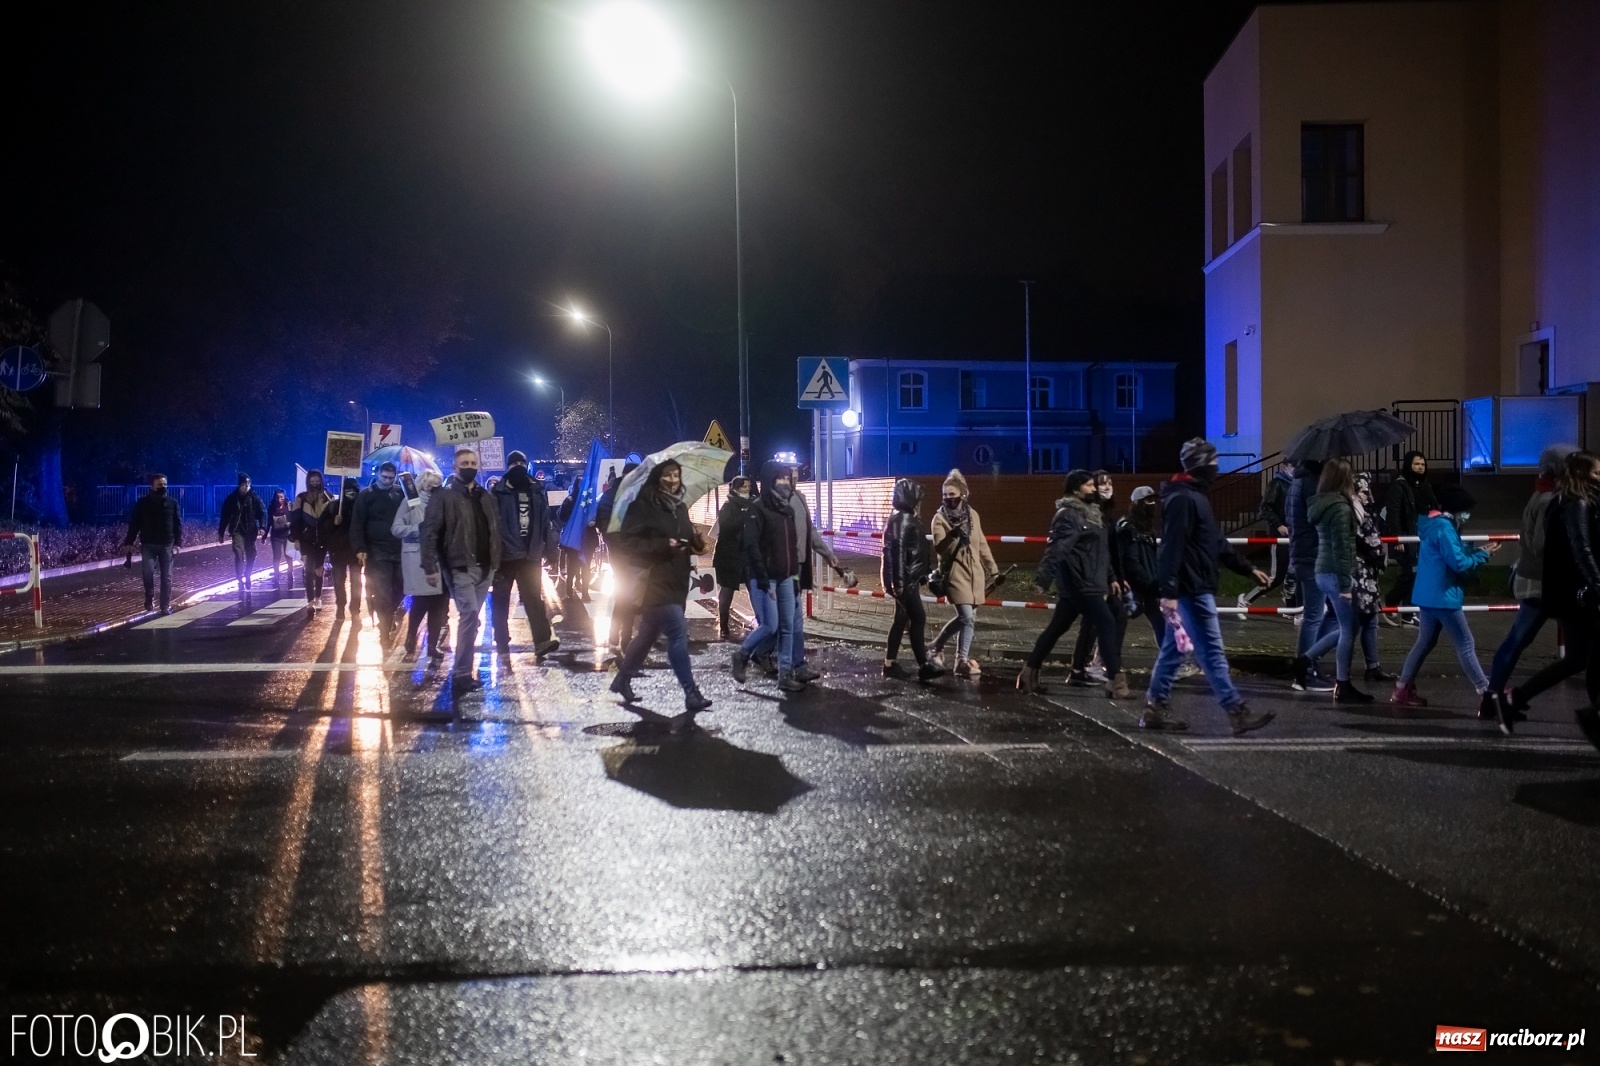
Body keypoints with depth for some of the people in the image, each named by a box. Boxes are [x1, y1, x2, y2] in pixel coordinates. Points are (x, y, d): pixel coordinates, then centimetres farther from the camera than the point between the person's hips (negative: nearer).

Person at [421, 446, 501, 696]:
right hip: (459, 566, -6)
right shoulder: (444, 495, -5)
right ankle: (462, 674, -13)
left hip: (484, 566, 6)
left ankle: (465, 670, 17)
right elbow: (429, 532, -11)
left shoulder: (485, 497, 15)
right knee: (469, 614, -16)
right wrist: (430, 566, -17)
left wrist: (495, 560, 11)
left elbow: (495, 529, 20)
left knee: (470, 617, 10)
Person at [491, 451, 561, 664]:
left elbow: (545, 523, 6)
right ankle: (503, 648, 5)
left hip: (530, 555, 2)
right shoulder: (498, 492, -2)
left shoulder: (536, 490, 7)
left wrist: (548, 550, 1)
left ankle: (542, 641, -8)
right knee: (501, 603, 4)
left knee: (534, 599, -4)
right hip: (505, 556, -2)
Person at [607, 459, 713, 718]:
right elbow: (631, 543, -13)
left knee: (649, 634, 17)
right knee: (678, 632, -16)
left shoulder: (680, 507, 14)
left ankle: (622, 679, 33)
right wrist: (663, 545, -23)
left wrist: (696, 543, -2)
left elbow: (688, 539, 22)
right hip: (655, 581, -8)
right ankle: (691, 694, -16)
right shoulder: (643, 506, -9)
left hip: (676, 581, 8)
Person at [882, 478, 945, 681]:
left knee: (902, 619, 11)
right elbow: (898, 552, -23)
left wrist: (921, 576, 27)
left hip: (907, 580, 10)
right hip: (904, 580, -10)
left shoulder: (905, 520, 15)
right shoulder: (903, 521, -17)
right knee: (918, 619, -6)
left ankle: (890, 664, 15)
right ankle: (924, 666, -2)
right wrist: (899, 581, -26)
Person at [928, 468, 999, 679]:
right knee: (967, 618, -13)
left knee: (967, 618, 9)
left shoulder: (972, 514, 9)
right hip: (955, 574, -6)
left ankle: (938, 644, 24)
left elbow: (981, 544, 16)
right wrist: (954, 535, -32)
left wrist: (992, 569, 18)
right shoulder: (940, 518, -7)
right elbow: (940, 549, -16)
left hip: (975, 573, 6)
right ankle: (962, 661, -2)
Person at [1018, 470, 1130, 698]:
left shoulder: (1093, 512, 17)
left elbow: (1101, 550, 22)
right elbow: (1057, 548, -24)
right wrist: (1044, 577, -31)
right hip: (1079, 583, -10)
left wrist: (1110, 578, 22)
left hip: (1089, 582, 10)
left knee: (1057, 628, 12)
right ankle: (1115, 681, -6)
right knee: (1107, 624, -9)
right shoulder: (1068, 515, -13)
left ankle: (1030, 672, 19)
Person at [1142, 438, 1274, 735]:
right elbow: (1172, 549, -22)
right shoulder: (1182, 499, -16)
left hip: (1194, 589, 10)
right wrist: (1169, 591, -27)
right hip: (1190, 591, -10)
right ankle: (1237, 712, -5)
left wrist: (1248, 569, 24)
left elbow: (1216, 543, 23)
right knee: (1212, 651, -7)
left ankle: (1156, 708, 16)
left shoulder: (1196, 496, 17)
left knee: (1173, 649, 12)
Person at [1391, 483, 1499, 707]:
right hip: (1443, 596, -10)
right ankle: (1488, 693, 5)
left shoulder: (1434, 523, 13)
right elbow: (1458, 563, -19)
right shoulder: (1444, 527, -18)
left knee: (1425, 642, 14)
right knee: (1466, 645, -2)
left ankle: (1402, 690, 15)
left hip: (1429, 595, 10)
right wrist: (1483, 555, -7)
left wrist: (1477, 551, 4)